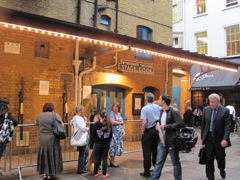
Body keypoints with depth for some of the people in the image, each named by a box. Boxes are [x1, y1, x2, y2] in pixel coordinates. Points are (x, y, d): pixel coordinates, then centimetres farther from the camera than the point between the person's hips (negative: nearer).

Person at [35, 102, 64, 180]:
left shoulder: (40, 115, 6)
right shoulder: (54, 115, -8)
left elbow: (36, 123, 23)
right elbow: (62, 125, -11)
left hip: (43, 139, 4)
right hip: (52, 139, -4)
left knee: (44, 156, 14)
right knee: (52, 156, 6)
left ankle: (45, 173, 20)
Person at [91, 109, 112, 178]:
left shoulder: (96, 124, -13)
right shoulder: (109, 123, -5)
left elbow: (93, 135, -6)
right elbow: (111, 134, 3)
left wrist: (95, 140, 13)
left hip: (98, 144, -2)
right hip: (106, 144, 2)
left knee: (97, 159, 10)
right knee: (104, 158, 8)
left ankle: (95, 173, 24)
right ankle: (104, 174, 13)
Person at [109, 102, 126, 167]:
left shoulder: (119, 114, 16)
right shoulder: (111, 113, -7)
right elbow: (113, 122, -18)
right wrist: (121, 123, -9)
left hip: (119, 132, 8)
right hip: (114, 132, -8)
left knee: (117, 145, 8)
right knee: (113, 145, -5)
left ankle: (112, 161, 16)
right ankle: (112, 162, 3)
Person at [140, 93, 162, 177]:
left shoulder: (144, 108, -13)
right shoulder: (159, 107, 1)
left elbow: (144, 122, -20)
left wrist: (142, 132, -8)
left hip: (148, 131, -5)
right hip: (157, 130, 5)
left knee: (147, 152, 3)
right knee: (155, 150, 15)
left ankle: (147, 171, 9)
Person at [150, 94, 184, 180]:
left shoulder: (174, 111, -12)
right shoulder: (162, 111, 12)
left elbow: (180, 124, -20)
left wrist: (166, 127, -21)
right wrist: (159, 127, 5)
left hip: (172, 142, -7)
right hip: (162, 142, 7)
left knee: (175, 163, 9)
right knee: (158, 163, 9)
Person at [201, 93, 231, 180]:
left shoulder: (225, 110, -9)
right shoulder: (206, 109, 1)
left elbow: (227, 126, -12)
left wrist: (225, 139, -21)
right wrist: (202, 136, 10)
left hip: (219, 139, -2)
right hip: (208, 138, 2)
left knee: (220, 157, 13)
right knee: (209, 158, 4)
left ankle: (222, 170, 45)